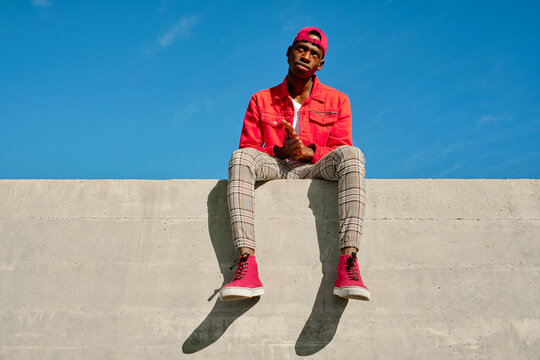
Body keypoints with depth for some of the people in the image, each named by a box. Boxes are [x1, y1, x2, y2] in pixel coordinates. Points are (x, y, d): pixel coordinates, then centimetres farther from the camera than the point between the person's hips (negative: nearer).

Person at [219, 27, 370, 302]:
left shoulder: (337, 100, 13)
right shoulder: (261, 100, 13)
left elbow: (342, 151, 4)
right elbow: (248, 148, 6)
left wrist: (309, 152, -16)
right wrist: (279, 151, -14)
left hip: (315, 170, 0)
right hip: (273, 169, 1)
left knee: (352, 154, -31)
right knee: (240, 156, -31)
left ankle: (348, 263, -43)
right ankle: (247, 264, -44)